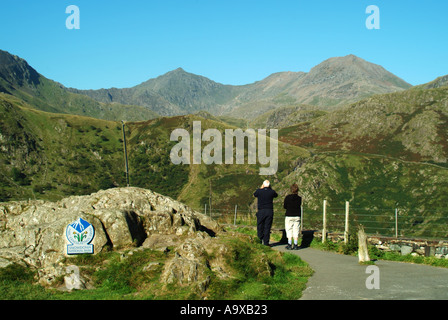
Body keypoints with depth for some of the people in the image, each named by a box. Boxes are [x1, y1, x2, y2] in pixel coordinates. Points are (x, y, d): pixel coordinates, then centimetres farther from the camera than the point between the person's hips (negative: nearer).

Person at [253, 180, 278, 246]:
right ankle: (266, 242, 4)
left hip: (261, 211, -1)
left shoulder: (259, 191, -4)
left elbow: (254, 195, 19)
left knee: (260, 226, 11)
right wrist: (270, 188, 20)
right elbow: (276, 195, 21)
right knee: (267, 227, 4)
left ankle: (261, 238, -2)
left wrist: (261, 188, 23)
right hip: (270, 211, 1)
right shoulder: (272, 192, -3)